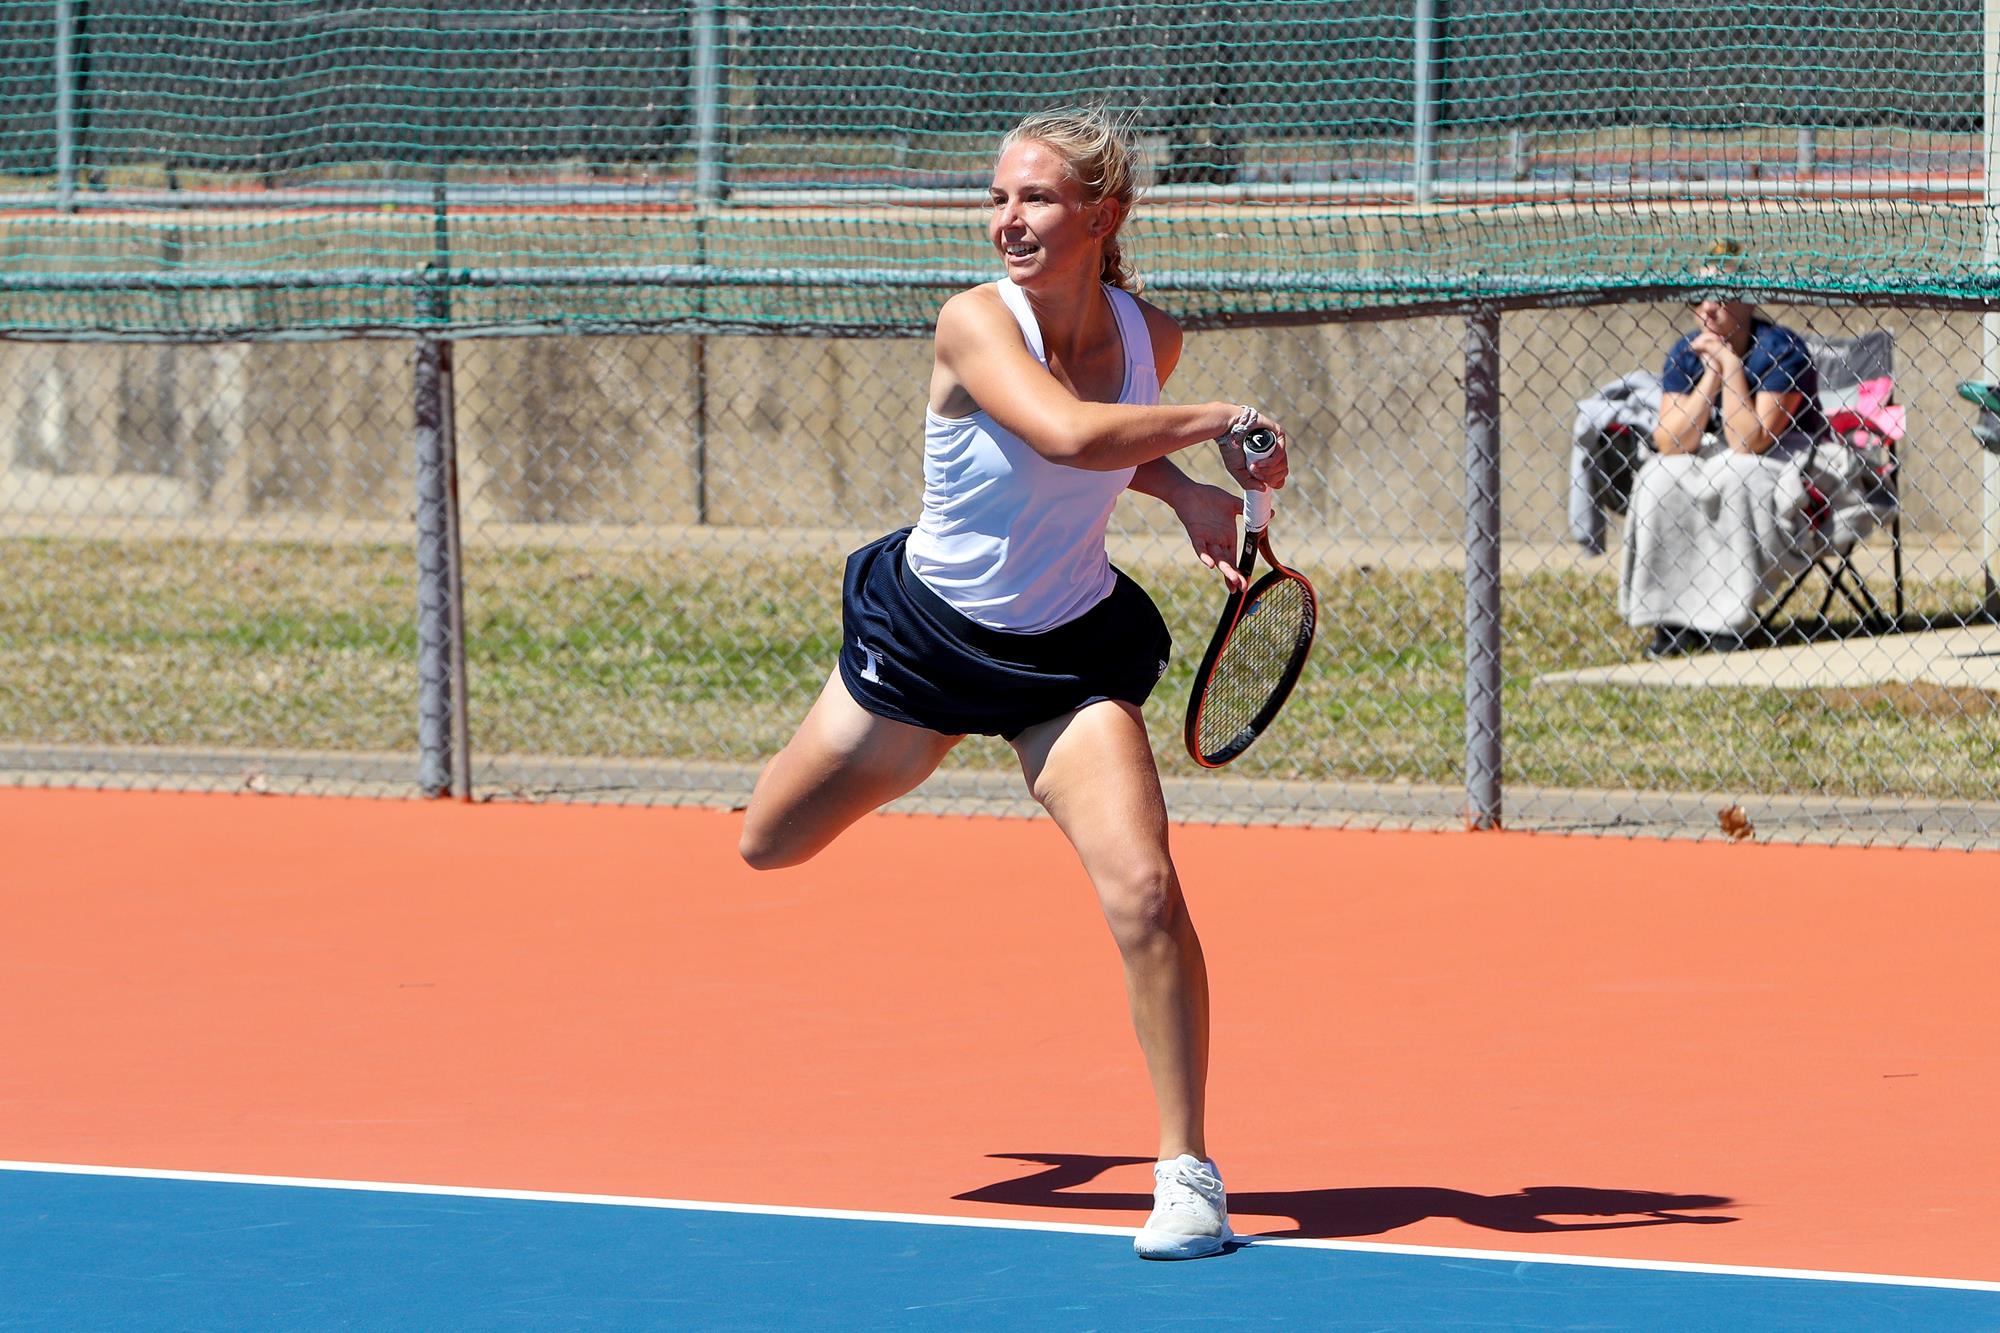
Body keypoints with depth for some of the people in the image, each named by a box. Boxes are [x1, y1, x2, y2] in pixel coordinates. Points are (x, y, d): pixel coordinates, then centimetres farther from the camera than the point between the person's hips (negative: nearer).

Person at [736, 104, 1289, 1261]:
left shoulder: (1150, 339, -10)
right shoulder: (976, 323, -25)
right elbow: (1068, 435, -43)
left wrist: (1185, 494, -4)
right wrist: (1219, 423, -34)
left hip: (1071, 654, 1)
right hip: (928, 634, -1)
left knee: (1145, 895, -20)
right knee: (772, 846, 17)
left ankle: (1189, 1173, -6)